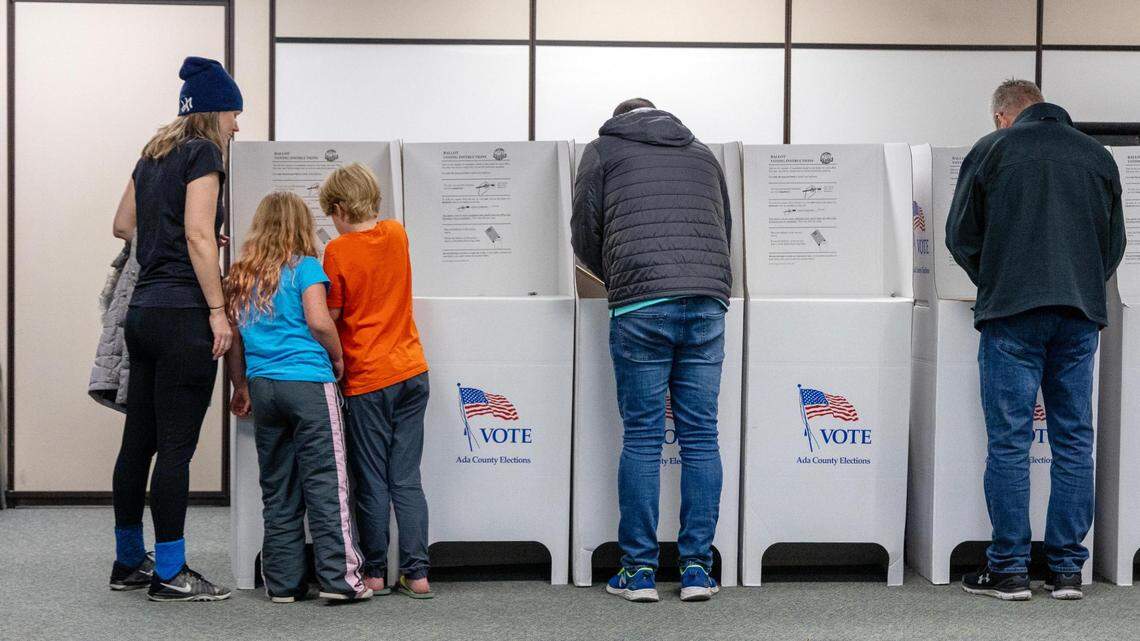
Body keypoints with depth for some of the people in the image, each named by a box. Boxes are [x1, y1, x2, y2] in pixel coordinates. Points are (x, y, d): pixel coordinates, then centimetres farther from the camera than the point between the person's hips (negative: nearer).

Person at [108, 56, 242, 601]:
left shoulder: (153, 156, 17)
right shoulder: (203, 153, -8)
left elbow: (123, 224, 25)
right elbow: (198, 237, -16)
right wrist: (218, 310, -16)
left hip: (143, 310, 9)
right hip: (182, 313, -9)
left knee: (137, 442, 12)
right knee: (176, 447, -5)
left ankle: (129, 561, 21)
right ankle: (169, 574, -1)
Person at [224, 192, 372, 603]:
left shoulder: (240, 276, 12)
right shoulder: (305, 267, -2)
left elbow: (233, 338, 12)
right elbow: (319, 321, -12)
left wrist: (241, 387, 20)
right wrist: (338, 359, 4)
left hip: (262, 385, 5)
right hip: (308, 383, -5)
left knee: (277, 490, 9)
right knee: (325, 484, -4)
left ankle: (283, 583, 11)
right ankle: (339, 578, -7)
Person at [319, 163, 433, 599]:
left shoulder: (338, 251, -10)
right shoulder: (397, 234, 6)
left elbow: (330, 318, -9)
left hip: (367, 379, -5)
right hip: (411, 371, 5)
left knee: (372, 483, 4)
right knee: (407, 479, 7)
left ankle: (375, 573, 11)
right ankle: (416, 573, 6)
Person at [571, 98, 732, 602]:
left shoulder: (603, 150, 14)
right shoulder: (701, 152, 25)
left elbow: (585, 233, 11)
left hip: (641, 306, -3)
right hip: (708, 302, 3)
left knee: (642, 437, 1)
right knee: (700, 435, 4)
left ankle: (639, 570, 3)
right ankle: (697, 567, 6)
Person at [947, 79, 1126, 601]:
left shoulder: (991, 150, 3)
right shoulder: (1098, 156, 14)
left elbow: (961, 234, 5)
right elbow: (1115, 243, 19)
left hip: (1012, 311, -3)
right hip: (1082, 313, 4)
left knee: (1009, 441, -1)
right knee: (1074, 441, 7)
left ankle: (1008, 569, 1)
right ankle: (1067, 569, 9)